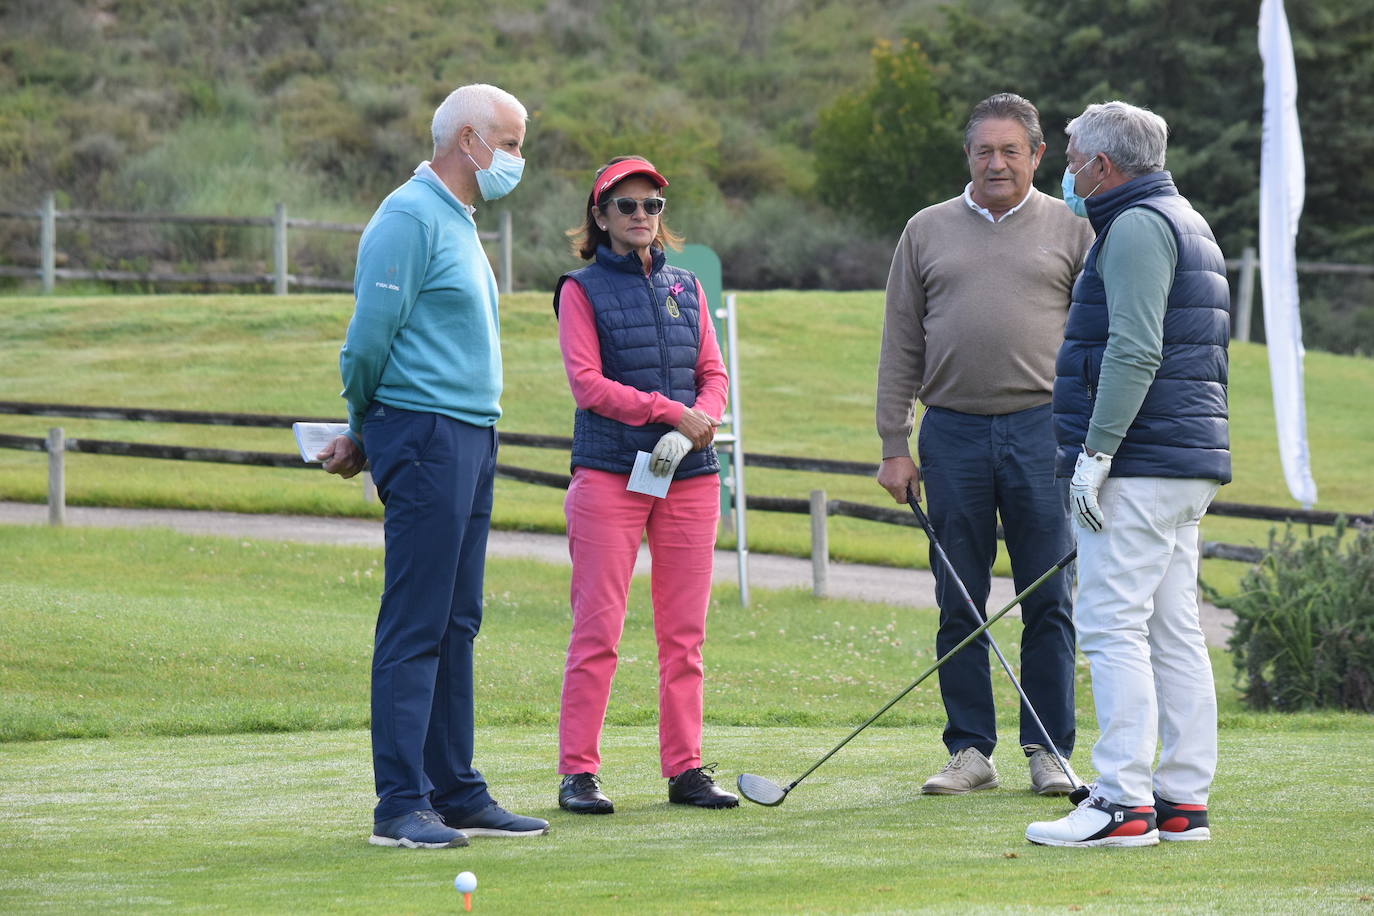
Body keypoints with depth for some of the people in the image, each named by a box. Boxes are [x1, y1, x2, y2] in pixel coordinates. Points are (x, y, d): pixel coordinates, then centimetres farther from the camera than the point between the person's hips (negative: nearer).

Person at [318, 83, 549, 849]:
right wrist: (366, 431, 1)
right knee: (415, 628, -9)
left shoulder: (460, 223, 19)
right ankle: (401, 806, -9)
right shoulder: (410, 218, -12)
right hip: (426, 438, -9)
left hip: (472, 440, 9)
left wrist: (366, 435, 16)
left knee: (457, 627, 11)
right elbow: (370, 340, -14)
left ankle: (457, 793, 15)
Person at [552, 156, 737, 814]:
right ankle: (578, 772, -2)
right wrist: (671, 411, -14)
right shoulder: (581, 289, 2)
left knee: (684, 634, 5)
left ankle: (685, 769, 10)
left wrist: (697, 425, -8)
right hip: (608, 474, -4)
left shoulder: (685, 287, 16)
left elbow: (713, 373, 13)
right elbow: (587, 383, -7)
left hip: (690, 476, 4)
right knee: (597, 630, -6)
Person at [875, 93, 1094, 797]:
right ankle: (970, 751, 9)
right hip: (953, 431, 2)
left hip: (1042, 428, -2)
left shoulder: (1072, 230, 8)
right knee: (959, 602, 2)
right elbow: (901, 346, 12)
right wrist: (894, 445, 6)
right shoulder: (927, 232, 12)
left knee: (1048, 600, -2)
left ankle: (1049, 751, 5)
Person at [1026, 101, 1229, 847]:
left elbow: (1134, 350, -21)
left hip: (1139, 468, -10)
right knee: (1173, 632, 9)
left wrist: (1095, 452, -20)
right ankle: (1183, 800, 9)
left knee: (1112, 626, -10)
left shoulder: (1137, 227, -11)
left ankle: (1123, 802, -14)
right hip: (1188, 464, 10)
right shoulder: (1186, 222, 22)